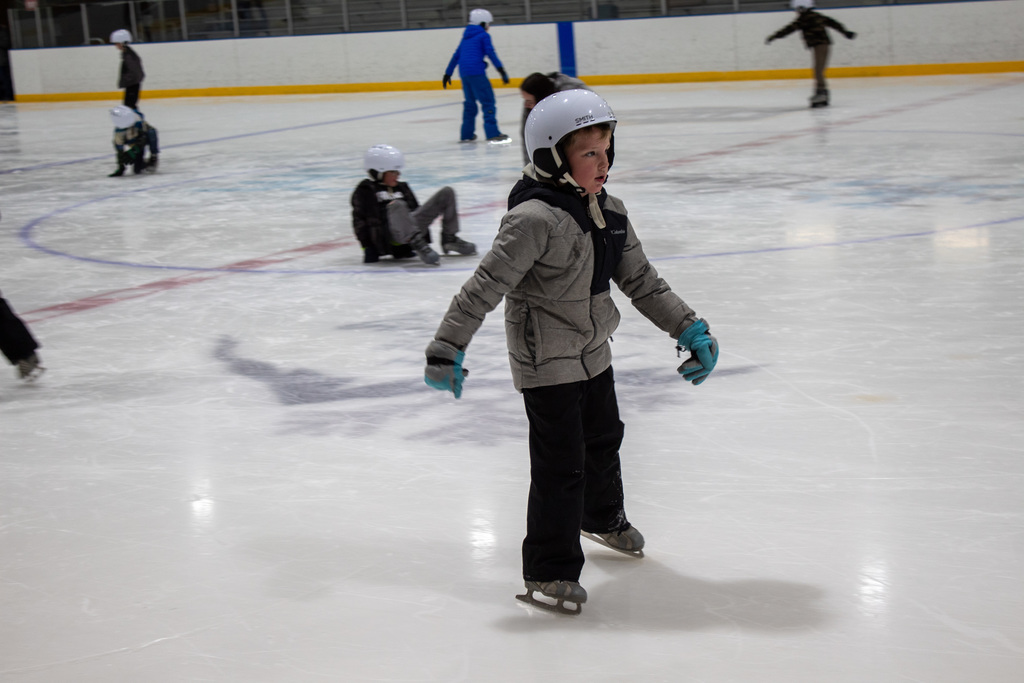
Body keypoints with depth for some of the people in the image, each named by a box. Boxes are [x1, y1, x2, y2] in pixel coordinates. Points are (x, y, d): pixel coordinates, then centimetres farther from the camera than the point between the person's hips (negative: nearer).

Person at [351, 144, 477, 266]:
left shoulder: (402, 188, 28)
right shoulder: (365, 191, 7)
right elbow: (359, 221, 2)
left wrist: (425, 239, 24)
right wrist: (367, 247, -7)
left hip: (413, 227, 7)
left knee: (447, 193, 3)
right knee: (397, 205, -42)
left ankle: (449, 239, 2)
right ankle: (417, 244, -45)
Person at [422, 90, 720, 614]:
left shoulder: (608, 212, 3)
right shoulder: (535, 219, -24)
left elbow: (641, 281, 11)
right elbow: (485, 285, -26)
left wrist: (689, 328, 8)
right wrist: (448, 348, -29)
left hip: (593, 354, 9)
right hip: (546, 364, -9)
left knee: (603, 438, 26)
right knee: (561, 465, -6)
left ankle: (603, 517, 52)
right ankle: (548, 572, 6)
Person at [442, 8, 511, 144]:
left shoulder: (466, 37, 23)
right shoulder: (484, 36, 2)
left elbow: (456, 55, 24)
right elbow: (491, 53, -10)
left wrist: (448, 74, 29)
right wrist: (501, 70, -16)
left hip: (463, 73, 8)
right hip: (476, 71, -8)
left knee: (470, 102, 17)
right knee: (488, 101, -8)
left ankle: (466, 134, 19)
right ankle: (492, 134, -16)